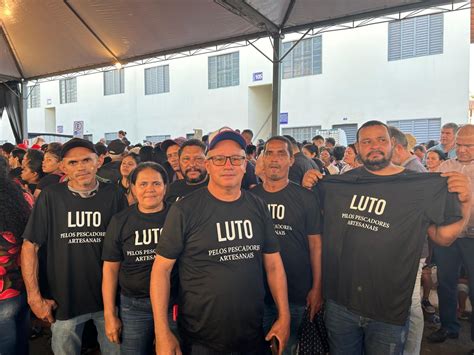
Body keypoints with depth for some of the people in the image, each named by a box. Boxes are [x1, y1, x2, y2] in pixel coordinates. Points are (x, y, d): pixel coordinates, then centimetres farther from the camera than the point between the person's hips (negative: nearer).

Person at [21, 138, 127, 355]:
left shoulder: (113, 195, -6)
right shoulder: (51, 197, -8)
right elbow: (30, 246, -5)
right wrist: (34, 296, -7)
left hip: (108, 297, 1)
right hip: (63, 300, 0)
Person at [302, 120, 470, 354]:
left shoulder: (423, 186, -5)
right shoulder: (342, 182, 2)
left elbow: (443, 237, -4)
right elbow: (318, 214, 16)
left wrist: (465, 202, -20)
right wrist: (307, 187, -2)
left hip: (388, 310, -2)